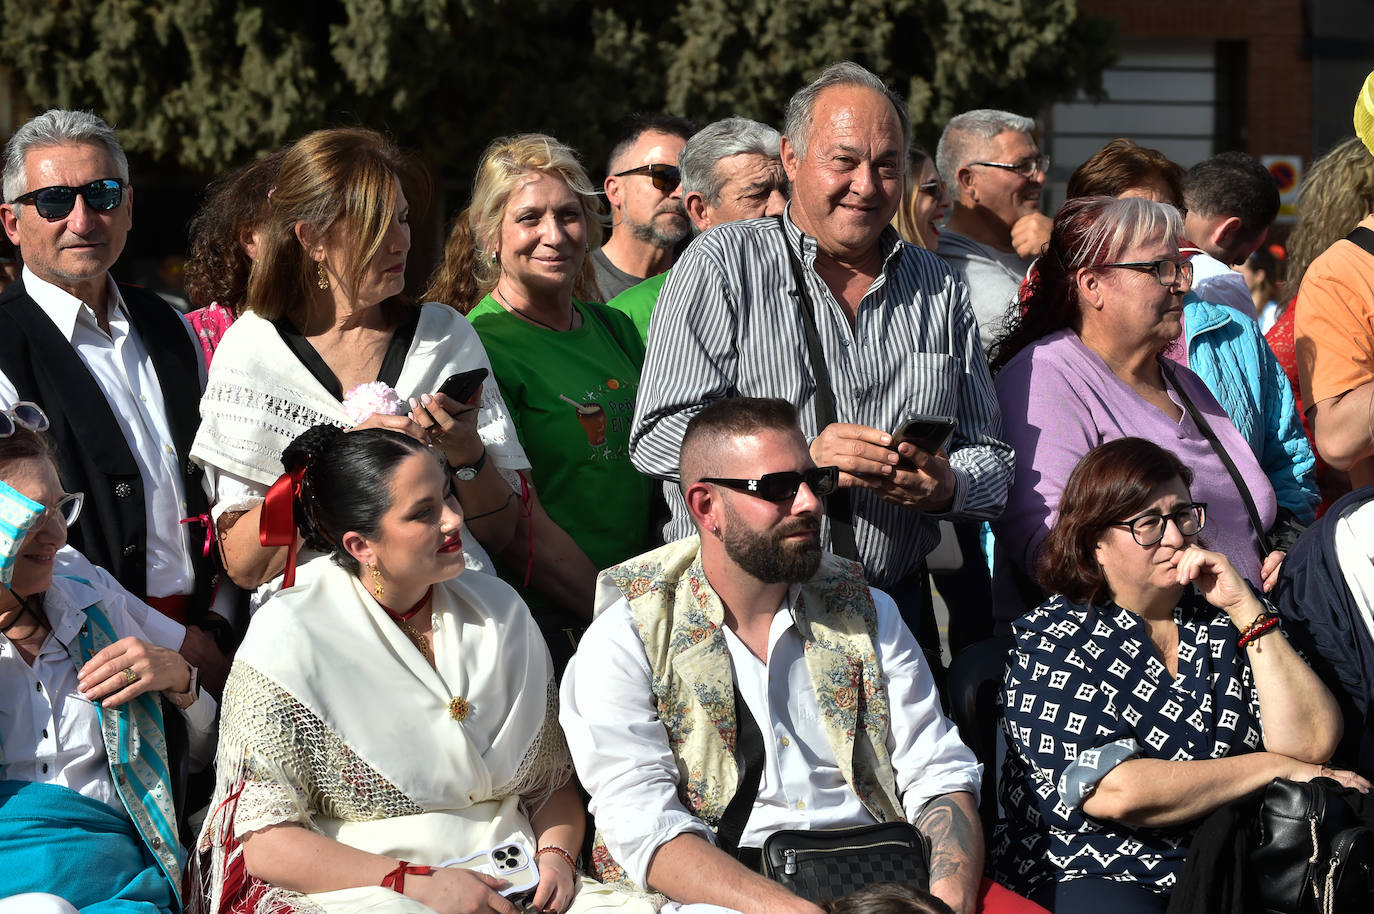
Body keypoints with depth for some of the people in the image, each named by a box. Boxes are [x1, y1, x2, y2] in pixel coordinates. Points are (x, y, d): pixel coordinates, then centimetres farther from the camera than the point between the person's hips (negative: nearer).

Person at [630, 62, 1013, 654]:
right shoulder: (723, 265, 0)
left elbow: (988, 458, 17)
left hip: (892, 607, 3)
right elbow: (659, 437, -8)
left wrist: (946, 487, -8)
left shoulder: (940, 289, 14)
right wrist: (800, 459, -21)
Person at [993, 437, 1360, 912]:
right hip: (1090, 875, -3)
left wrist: (1246, 607, -6)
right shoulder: (1051, 643, 1)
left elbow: (1312, 744, -1)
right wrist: (1274, 767, -7)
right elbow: (1113, 793, -13)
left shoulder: (1229, 617, 12)